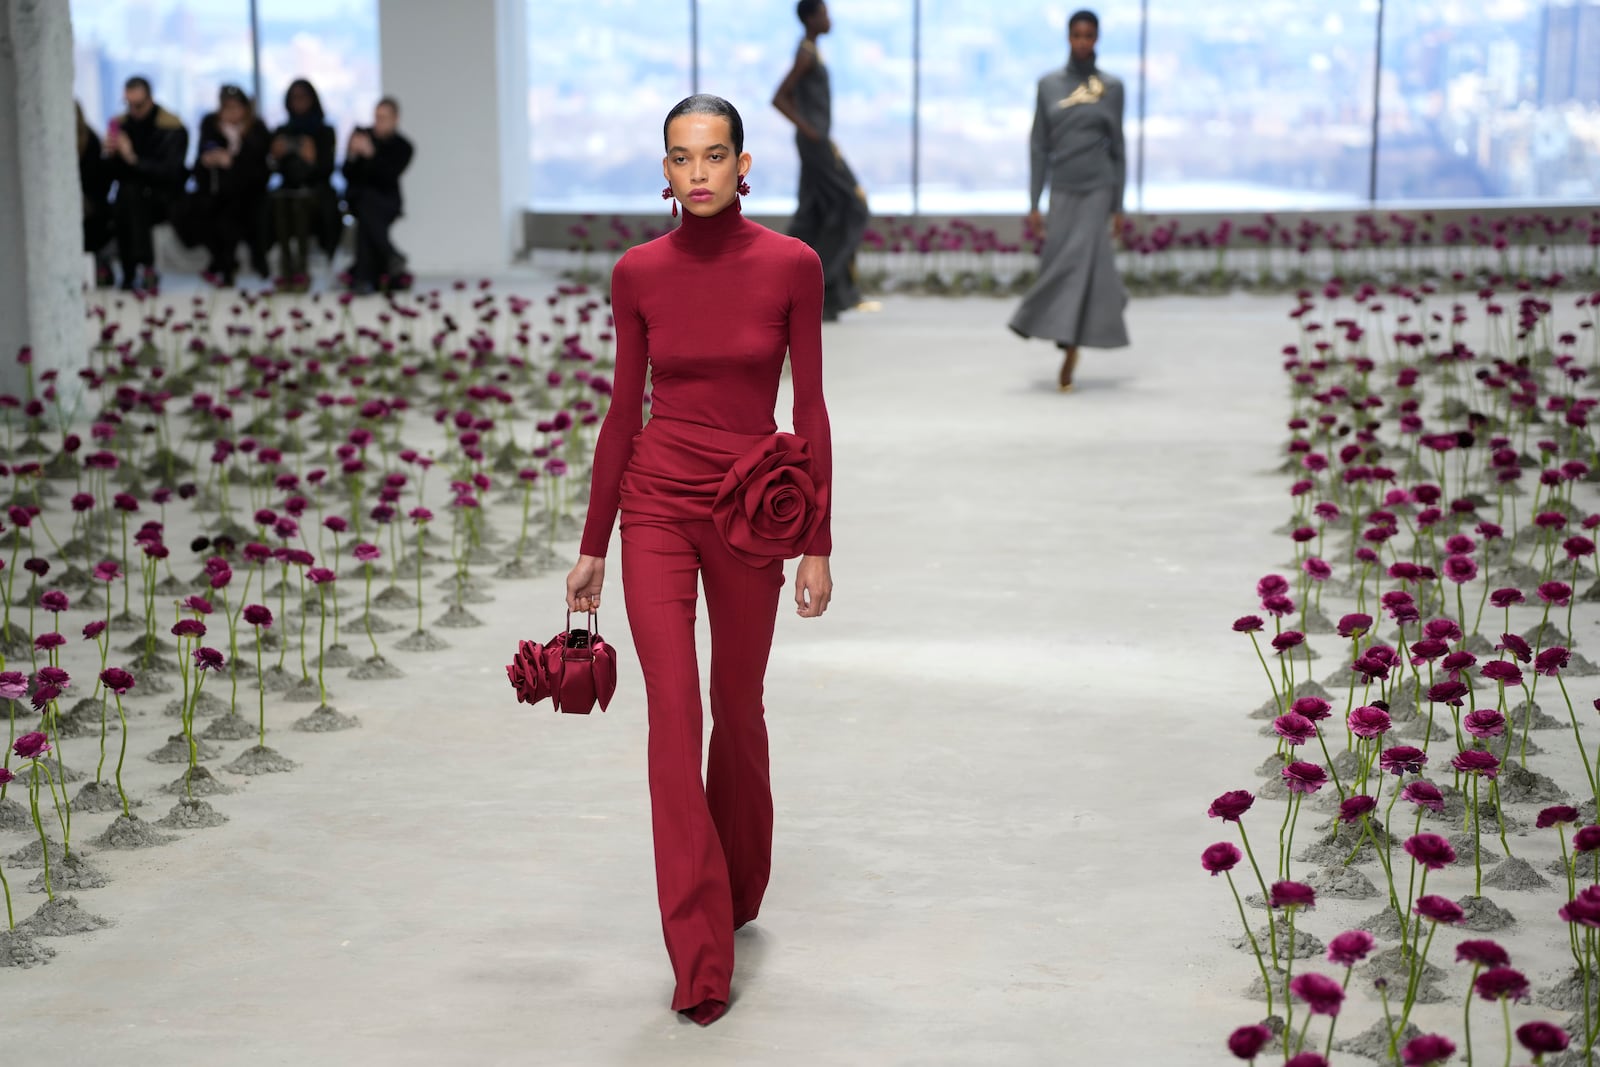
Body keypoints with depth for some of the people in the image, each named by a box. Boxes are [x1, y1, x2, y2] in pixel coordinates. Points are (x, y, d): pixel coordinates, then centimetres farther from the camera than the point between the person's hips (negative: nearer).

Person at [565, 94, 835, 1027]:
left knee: (737, 710, 13)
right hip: (657, 505, 0)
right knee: (674, 716, -8)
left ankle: (740, 890, 39)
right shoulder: (640, 273, -1)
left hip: (750, 512, 0)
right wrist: (593, 546, 7)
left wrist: (818, 545, -4)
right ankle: (701, 960, -5)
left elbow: (811, 407, -3)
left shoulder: (791, 266, -6)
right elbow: (625, 409, 6)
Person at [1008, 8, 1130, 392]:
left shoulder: (1112, 87, 2)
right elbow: (1039, 147, 5)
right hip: (1062, 191, 2)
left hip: (1097, 189, -2)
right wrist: (1033, 204, 0)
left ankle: (1069, 356, -8)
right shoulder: (1049, 84, 5)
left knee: (1079, 264, -10)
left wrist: (1118, 207, 0)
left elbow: (1118, 148, 4)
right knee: (1060, 265, 0)